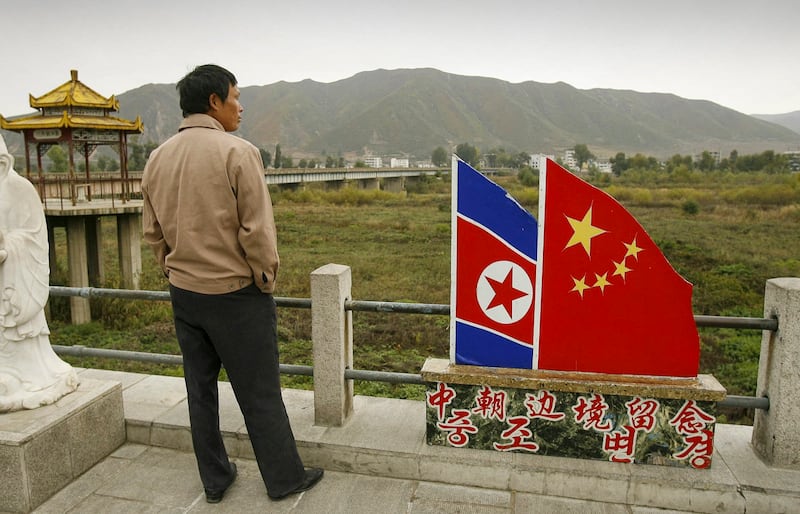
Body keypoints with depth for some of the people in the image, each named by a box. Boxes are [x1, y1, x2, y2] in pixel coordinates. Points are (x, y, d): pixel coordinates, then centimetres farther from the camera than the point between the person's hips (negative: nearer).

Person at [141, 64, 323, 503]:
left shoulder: (157, 159, 5)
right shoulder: (237, 152, -15)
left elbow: (152, 232, 10)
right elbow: (257, 229, -16)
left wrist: (176, 272, 18)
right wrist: (266, 280, -3)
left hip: (183, 293, 6)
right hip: (235, 293, -6)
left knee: (200, 389, 17)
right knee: (259, 394, 7)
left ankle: (214, 479, 31)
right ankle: (283, 478, 23)